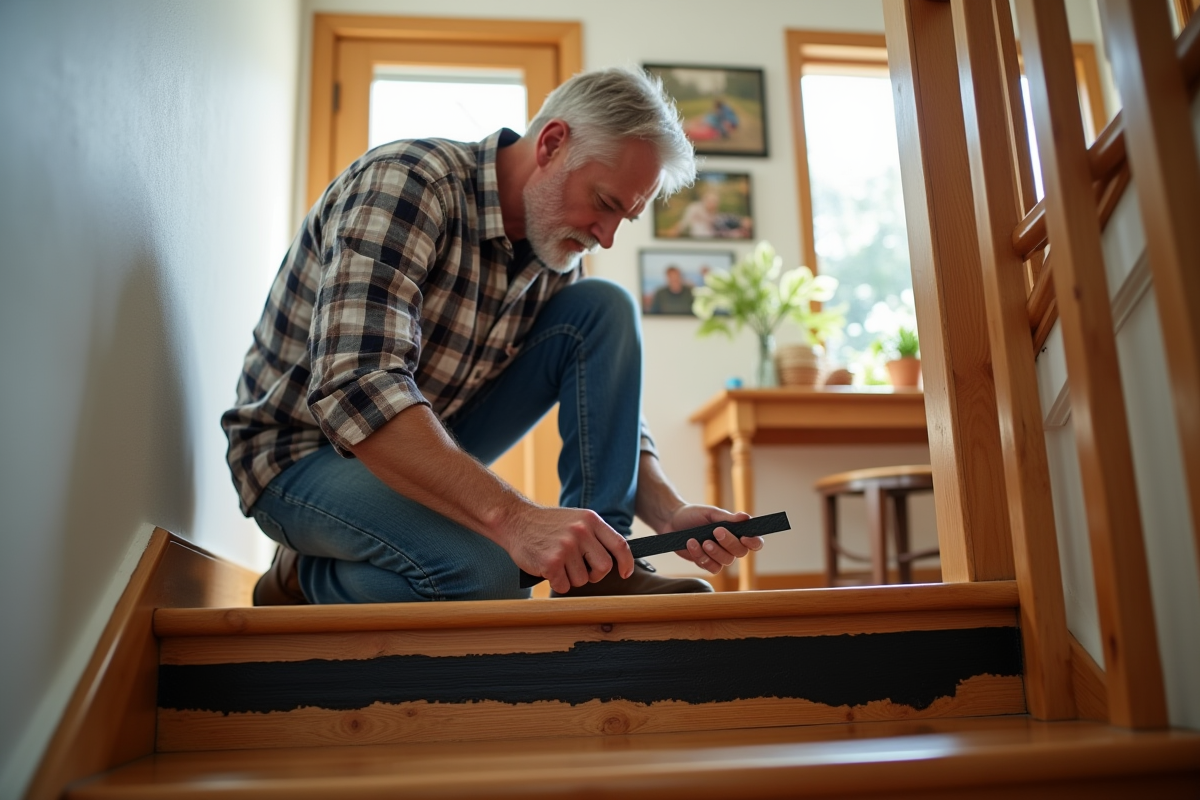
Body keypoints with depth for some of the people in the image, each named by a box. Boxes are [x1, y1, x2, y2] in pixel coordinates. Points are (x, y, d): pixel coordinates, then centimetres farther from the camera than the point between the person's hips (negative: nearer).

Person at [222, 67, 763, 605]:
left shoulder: (555, 261, -1)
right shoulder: (403, 182, -24)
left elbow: (610, 411, 2)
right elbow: (354, 390, -37)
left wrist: (672, 515, -17)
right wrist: (514, 518, -45)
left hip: (434, 444, 7)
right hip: (305, 453, -6)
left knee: (604, 310, -8)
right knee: (485, 571, -35)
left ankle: (597, 568, -11)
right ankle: (305, 577, -4)